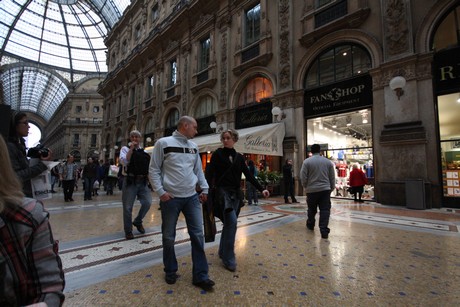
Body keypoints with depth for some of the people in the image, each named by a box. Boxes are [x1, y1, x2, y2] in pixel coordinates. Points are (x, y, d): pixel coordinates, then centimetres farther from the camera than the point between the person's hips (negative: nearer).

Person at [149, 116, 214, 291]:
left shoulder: (193, 147, 11)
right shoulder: (163, 143, -4)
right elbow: (153, 170, -4)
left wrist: (205, 189, 7)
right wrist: (160, 192, -12)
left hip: (192, 197, 4)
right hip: (170, 198, -4)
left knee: (198, 235, 4)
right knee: (169, 237, 11)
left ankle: (200, 276, 18)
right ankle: (170, 271, 33)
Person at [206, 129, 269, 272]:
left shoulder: (239, 157, 9)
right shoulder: (217, 154, -2)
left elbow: (248, 175, 7)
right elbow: (210, 172, -9)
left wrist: (261, 189, -1)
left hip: (235, 193, 5)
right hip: (222, 191, -5)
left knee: (229, 223, 11)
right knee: (232, 221, -15)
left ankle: (223, 252, 30)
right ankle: (228, 258, -1)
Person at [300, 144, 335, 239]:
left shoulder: (307, 161, -6)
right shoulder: (328, 161, 5)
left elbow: (303, 177, -8)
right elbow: (332, 178, 9)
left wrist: (306, 186, 9)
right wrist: (331, 188, 19)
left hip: (312, 190, -1)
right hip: (325, 189, 1)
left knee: (311, 209, 16)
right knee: (325, 210, 4)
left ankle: (310, 225, 35)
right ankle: (324, 230, -2)